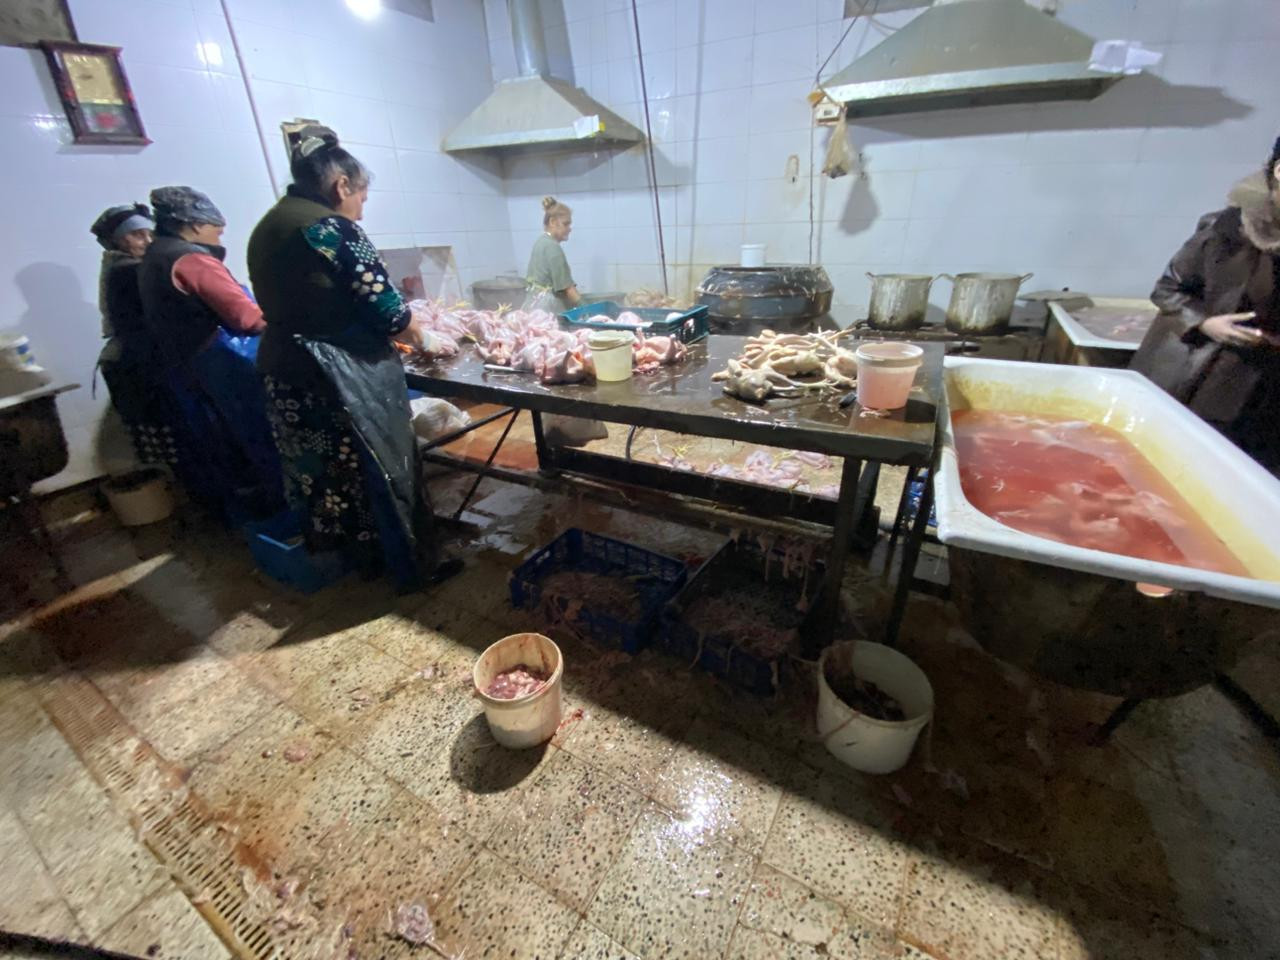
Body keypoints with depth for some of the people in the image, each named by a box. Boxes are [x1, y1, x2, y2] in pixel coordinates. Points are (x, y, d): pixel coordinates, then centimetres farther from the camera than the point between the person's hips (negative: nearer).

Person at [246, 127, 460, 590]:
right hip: (341, 377, -9)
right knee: (381, 468, 3)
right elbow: (383, 305, -16)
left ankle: (363, 556, 36)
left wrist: (391, 326, 12)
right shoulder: (330, 227, -14)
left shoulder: (268, 227, 14)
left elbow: (302, 306, 13)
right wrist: (411, 328, 5)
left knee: (324, 469, 18)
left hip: (284, 369, 9)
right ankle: (415, 566, 18)